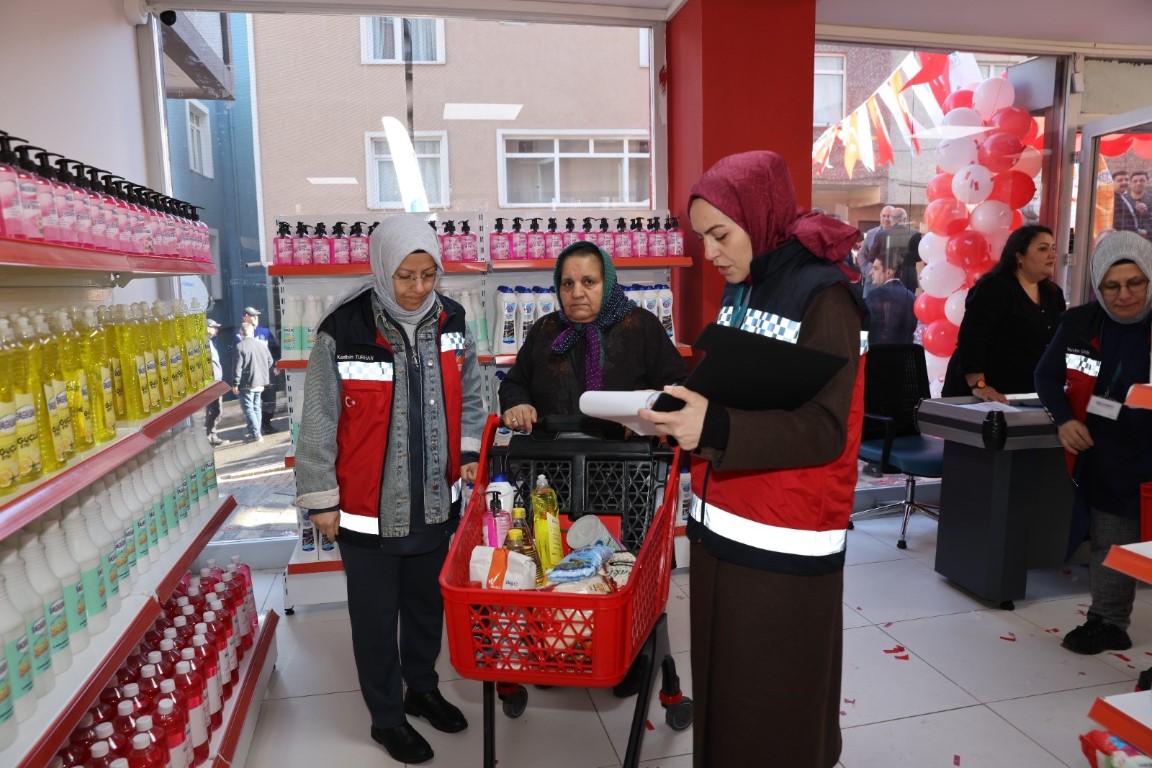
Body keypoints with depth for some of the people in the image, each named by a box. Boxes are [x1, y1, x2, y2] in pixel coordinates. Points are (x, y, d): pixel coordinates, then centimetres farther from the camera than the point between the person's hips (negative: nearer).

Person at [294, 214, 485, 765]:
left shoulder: (450, 322, -3)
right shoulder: (343, 333, -18)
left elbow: (468, 398, 10)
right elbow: (319, 425, -11)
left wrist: (469, 455, 3)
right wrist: (320, 499, -7)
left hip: (435, 501, 5)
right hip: (367, 508, -4)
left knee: (427, 604, 22)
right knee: (376, 616, 13)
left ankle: (422, 688, 47)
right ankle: (386, 717, 35)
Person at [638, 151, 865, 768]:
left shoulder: (823, 297, -13)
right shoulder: (741, 290, 10)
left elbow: (824, 430, -19)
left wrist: (714, 429, -31)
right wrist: (685, 411, -3)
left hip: (783, 544, -7)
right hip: (722, 527, 7)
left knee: (776, 703, 8)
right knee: (723, 685, 17)